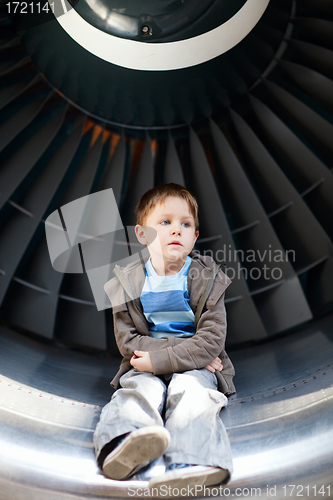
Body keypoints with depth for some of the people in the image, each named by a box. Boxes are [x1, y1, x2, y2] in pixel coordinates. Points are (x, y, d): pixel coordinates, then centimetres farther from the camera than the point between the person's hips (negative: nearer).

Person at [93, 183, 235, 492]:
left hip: (196, 367, 0)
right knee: (144, 391, -29)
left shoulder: (207, 279, -2)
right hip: (145, 368, 1)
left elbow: (211, 341, -9)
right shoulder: (128, 283, 1)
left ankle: (191, 464, -49)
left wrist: (159, 359, -21)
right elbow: (127, 341, -4)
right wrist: (183, 348, -15)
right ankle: (124, 445, -53)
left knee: (191, 390, -30)